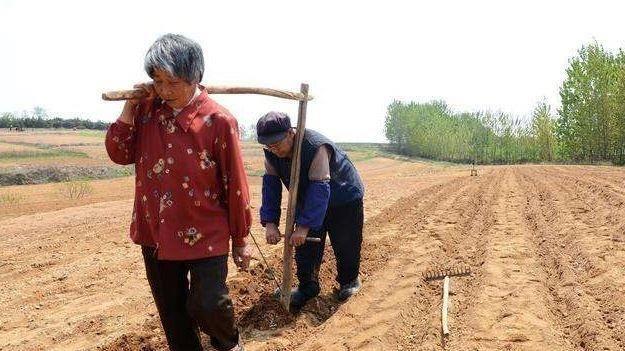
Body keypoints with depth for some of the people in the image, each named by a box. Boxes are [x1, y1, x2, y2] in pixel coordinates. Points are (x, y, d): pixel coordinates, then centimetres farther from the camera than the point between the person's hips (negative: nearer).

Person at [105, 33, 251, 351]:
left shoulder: (218, 121, -15)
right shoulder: (147, 110, 0)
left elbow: (235, 186, -10)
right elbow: (119, 153, 2)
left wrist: (240, 240, -4)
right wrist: (130, 105, -8)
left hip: (204, 234, -4)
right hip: (155, 233, 5)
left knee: (207, 305, -5)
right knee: (172, 313, 15)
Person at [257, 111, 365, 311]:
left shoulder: (316, 147, -38)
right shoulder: (271, 153, -15)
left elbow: (320, 189, -40)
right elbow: (270, 185, -17)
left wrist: (304, 226, -42)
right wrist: (269, 223, -27)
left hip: (345, 198, -5)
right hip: (307, 201, 6)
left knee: (345, 245, 5)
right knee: (305, 246, 1)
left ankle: (349, 280, 30)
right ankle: (307, 286, 19)